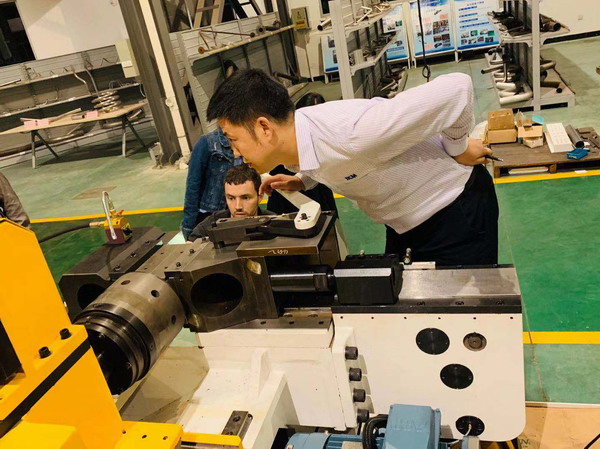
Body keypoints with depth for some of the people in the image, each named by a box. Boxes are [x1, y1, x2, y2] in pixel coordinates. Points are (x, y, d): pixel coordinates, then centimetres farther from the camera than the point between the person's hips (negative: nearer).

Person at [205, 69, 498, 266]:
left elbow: (455, 87, -34)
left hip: (457, 209, -8)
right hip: (407, 221, 8)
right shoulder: (299, 136, -11)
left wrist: (459, 147, -18)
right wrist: (302, 181, -1)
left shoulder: (349, 135, -38)